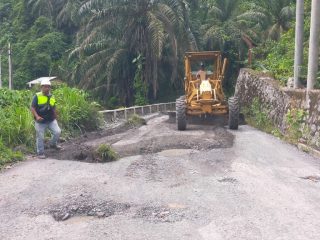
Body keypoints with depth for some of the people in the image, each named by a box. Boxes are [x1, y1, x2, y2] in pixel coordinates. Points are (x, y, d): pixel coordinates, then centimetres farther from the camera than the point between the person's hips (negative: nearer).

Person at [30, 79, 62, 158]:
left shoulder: (52, 97, 8)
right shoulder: (37, 96, -8)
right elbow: (32, 108, -11)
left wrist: (55, 118, 18)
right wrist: (37, 116, -25)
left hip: (51, 120, 4)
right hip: (40, 121, -4)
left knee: (57, 132, -9)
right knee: (40, 137, 4)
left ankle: (53, 144, 19)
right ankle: (40, 153, 19)